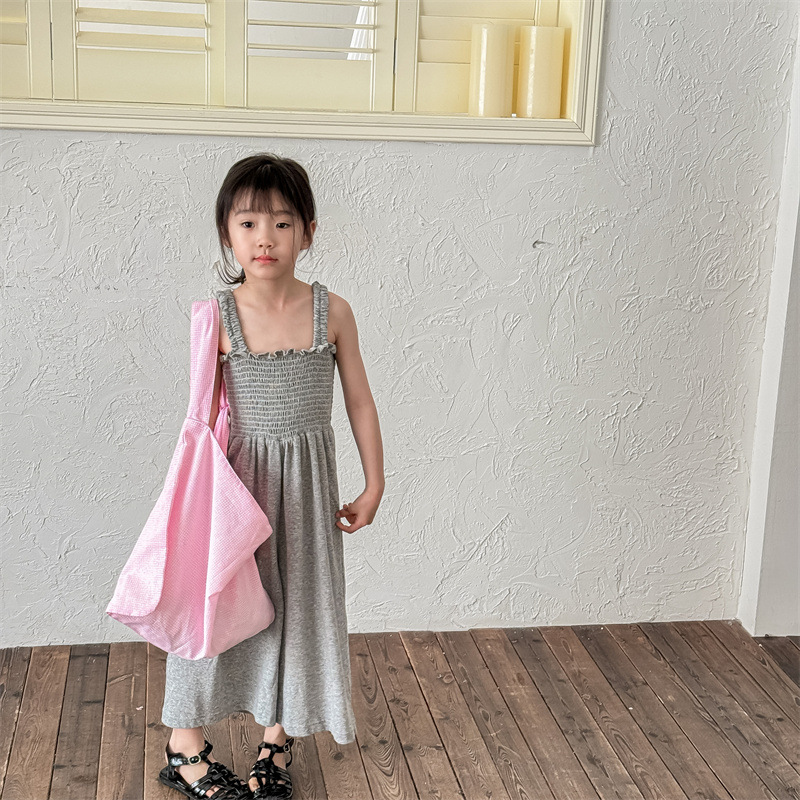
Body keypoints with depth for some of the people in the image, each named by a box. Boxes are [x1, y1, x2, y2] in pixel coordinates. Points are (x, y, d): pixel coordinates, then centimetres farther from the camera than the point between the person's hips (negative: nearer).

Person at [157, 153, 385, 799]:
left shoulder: (332, 312, -6)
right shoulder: (219, 316, -9)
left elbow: (359, 401, 2)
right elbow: (206, 414, -3)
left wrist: (374, 485, 5)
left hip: (306, 482, 2)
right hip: (240, 477, -1)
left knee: (299, 604, 10)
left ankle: (277, 742, 30)